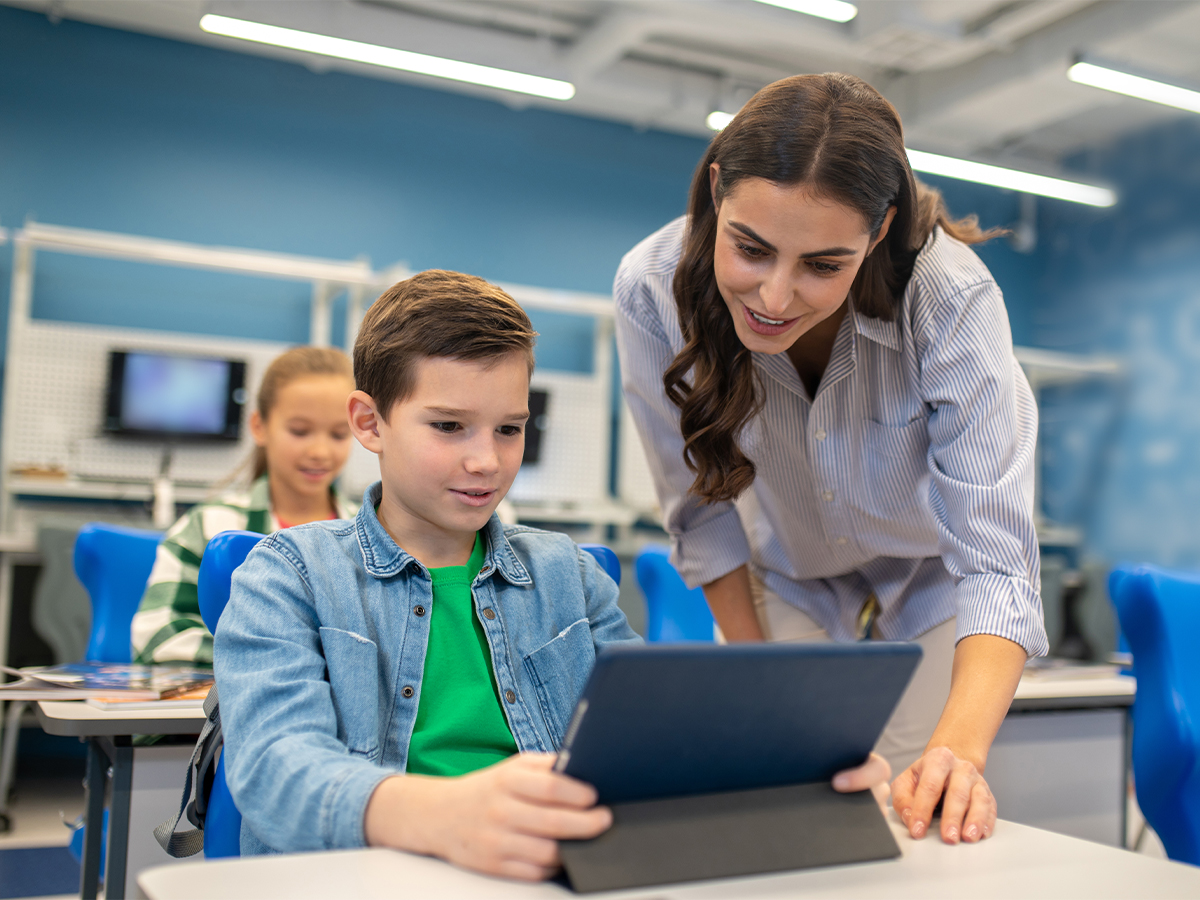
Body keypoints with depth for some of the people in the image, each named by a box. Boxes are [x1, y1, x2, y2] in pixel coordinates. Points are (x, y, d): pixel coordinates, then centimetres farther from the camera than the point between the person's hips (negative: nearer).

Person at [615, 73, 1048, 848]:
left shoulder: (951, 300, -34)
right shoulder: (653, 291, -28)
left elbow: (994, 558, -35)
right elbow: (704, 509, -15)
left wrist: (960, 748, -51)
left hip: (931, 585, -1)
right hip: (788, 586, 2)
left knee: (916, 816, 1)